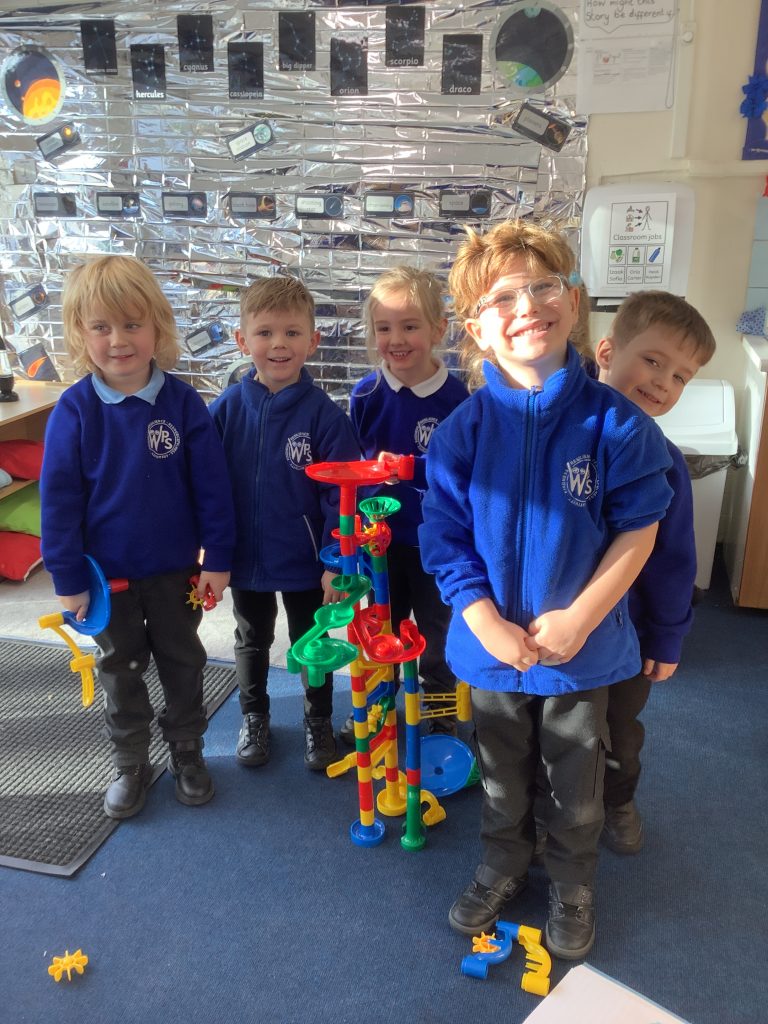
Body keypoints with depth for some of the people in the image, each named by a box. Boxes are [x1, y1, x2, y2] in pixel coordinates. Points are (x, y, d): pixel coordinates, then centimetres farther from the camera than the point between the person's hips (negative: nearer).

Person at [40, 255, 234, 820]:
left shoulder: (183, 402, -14)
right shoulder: (74, 409, -14)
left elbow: (213, 487, -9)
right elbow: (59, 499, -9)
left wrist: (217, 559, -8)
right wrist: (68, 578, -7)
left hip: (176, 568, 0)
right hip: (108, 572, 0)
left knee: (182, 662, 17)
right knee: (121, 670, 18)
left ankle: (188, 752, 39)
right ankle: (130, 765, 38)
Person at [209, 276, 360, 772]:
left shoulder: (324, 414, -18)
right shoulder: (227, 408, -10)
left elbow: (342, 495, -15)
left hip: (306, 562, -2)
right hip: (245, 557, 3)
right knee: (252, 642, 23)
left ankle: (319, 723, 40)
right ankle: (254, 717, 47)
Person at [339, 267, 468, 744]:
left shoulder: (455, 396, -17)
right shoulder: (366, 394, -8)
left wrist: (407, 468, -29)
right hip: (382, 534, 3)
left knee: (439, 632, 15)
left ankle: (441, 715, 37)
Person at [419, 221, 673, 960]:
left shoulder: (614, 422, -14)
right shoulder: (463, 429, -10)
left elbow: (637, 532, -11)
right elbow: (446, 540, -8)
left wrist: (579, 619, -17)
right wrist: (488, 626, -16)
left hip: (583, 643, -1)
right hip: (493, 643, 1)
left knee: (577, 781, 20)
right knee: (502, 775, 23)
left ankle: (572, 885, 46)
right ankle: (502, 867, 49)